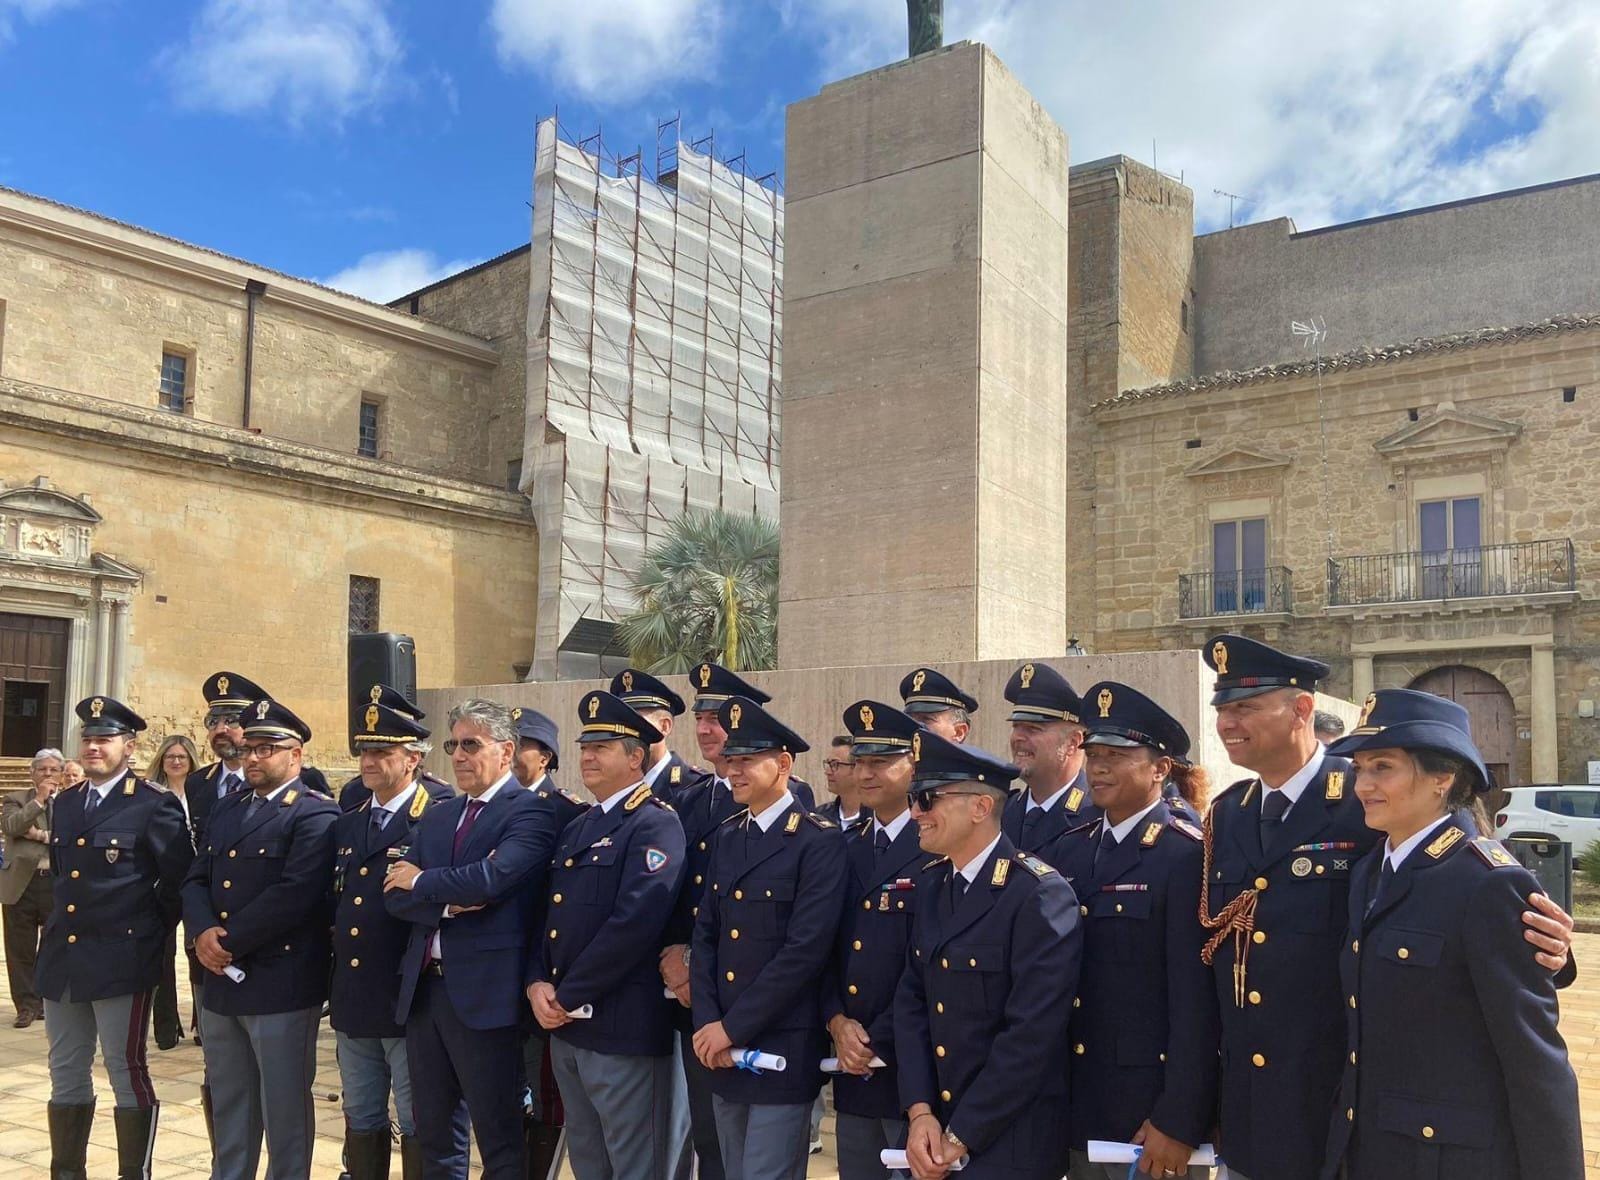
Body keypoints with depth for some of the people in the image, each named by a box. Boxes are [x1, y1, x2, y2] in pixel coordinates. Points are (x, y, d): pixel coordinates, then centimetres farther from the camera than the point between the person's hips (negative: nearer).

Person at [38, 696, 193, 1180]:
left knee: (127, 1072, 0)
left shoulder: (154, 806, -9)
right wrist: (66, 920, 16)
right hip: (62, 958, 7)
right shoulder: (65, 803, 12)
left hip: (121, 961, -7)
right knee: (66, 1074, 16)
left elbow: (180, 880, -7)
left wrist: (150, 931, -4)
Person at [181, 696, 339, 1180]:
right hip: (221, 981, 8)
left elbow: (293, 894, -21)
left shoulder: (316, 816, -11)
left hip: (282, 985, -7)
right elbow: (196, 881, 9)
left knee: (284, 1109, 5)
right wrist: (204, 932, -10)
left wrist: (229, 940, -16)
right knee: (227, 1105, 19)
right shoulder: (226, 807, 15)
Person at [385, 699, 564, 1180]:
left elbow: (491, 878, -23)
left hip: (485, 993, -7)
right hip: (423, 989, 7)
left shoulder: (531, 811, -8)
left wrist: (422, 881, -7)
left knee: (499, 1141, 3)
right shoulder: (435, 818, 15)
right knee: (432, 1134, 18)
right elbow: (396, 895, 6)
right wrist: (448, 904, -14)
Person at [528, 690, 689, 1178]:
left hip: (623, 1027, -9)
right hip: (565, 1027, 9)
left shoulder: (655, 825, -12)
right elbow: (549, 917, 15)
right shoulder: (576, 830, 17)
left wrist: (568, 996, -17)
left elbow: (636, 921, -23)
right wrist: (537, 985, -3)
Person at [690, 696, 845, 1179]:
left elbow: (806, 950, -19)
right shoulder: (726, 837, 10)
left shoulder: (819, 842, -12)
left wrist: (733, 1028, -16)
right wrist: (706, 1023, -5)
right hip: (721, 1046, 7)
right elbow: (706, 934, 8)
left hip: (782, 1048, -6)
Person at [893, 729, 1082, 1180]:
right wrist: (919, 1111, -8)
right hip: (935, 1126, 7)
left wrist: (959, 1138, -17)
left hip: (1010, 1141, -7)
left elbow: (1032, 1033, -22)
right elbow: (912, 1000, 4)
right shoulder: (931, 884, 4)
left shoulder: (1038, 895, -19)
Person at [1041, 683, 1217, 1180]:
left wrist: (1178, 1122, -17)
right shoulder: (1071, 849, 7)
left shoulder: (1186, 855, -12)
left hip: (1152, 1106, -6)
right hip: (1080, 1106, 6)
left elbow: (1196, 1003, -16)